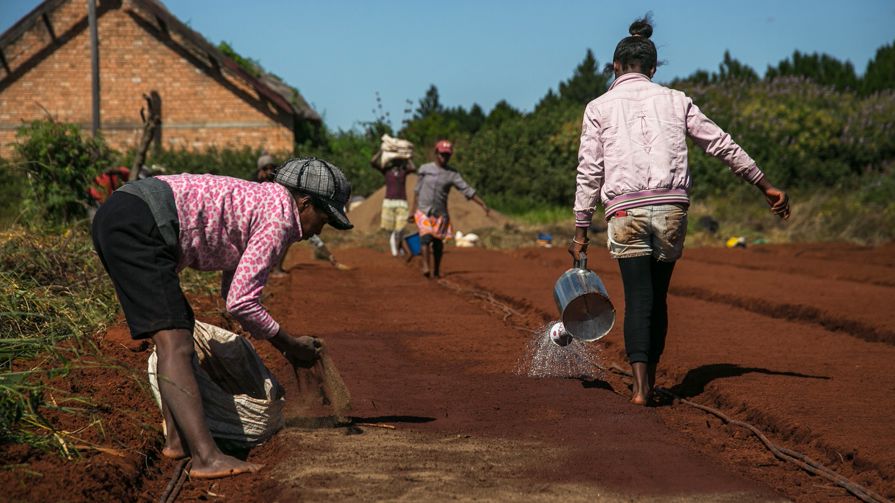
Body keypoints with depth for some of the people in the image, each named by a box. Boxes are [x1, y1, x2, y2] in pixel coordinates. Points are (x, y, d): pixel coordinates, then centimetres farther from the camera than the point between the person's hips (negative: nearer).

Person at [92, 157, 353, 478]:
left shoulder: (257, 202, 26)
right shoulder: (279, 219, -3)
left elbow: (231, 288, 38)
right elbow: (240, 303, -9)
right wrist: (291, 346, 5)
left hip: (114, 217, 11)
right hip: (138, 226, -11)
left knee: (180, 326, 19)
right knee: (174, 343, -17)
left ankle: (177, 440, 18)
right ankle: (206, 457, -23)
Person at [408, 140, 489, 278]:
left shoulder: (452, 174, 1)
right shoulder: (425, 169, 3)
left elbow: (467, 190, -4)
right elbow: (417, 191, 9)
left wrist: (483, 205, -12)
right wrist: (412, 211, 8)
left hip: (441, 214, 1)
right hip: (423, 211, -1)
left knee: (438, 243, 4)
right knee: (426, 236, -22)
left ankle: (436, 270, 18)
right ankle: (425, 265, -27)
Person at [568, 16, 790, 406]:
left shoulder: (599, 108, 8)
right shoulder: (675, 101, 13)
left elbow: (589, 173, 4)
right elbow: (722, 145, 15)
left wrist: (580, 232, 9)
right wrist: (766, 186, 21)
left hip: (626, 212, -2)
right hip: (672, 210, 2)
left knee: (638, 297, -3)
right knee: (658, 296, 14)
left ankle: (640, 385, -17)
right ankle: (649, 380, 21)